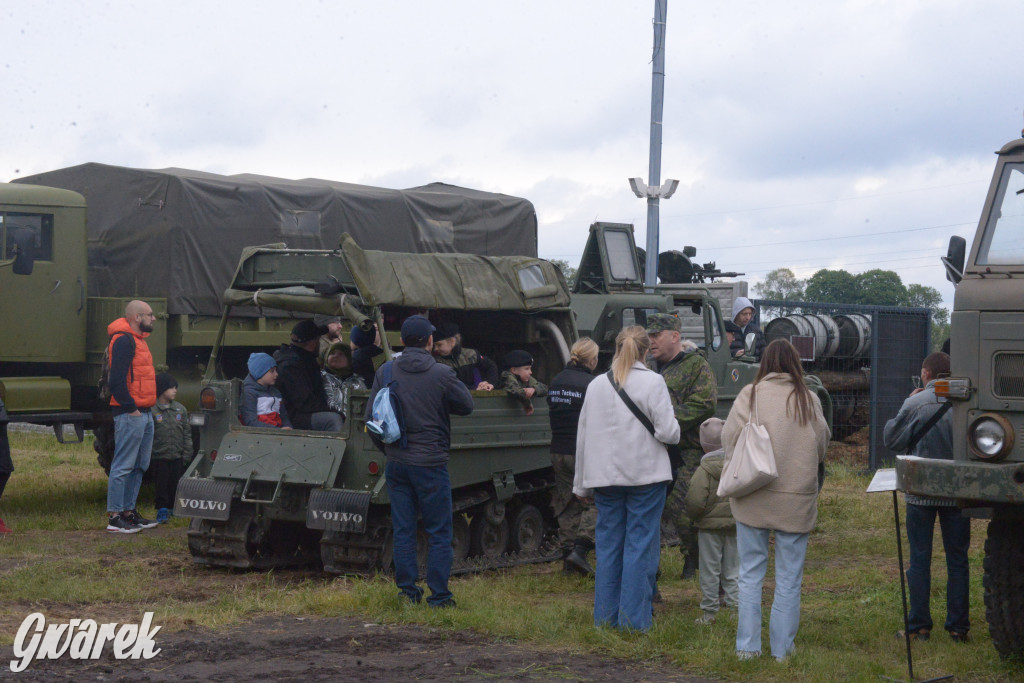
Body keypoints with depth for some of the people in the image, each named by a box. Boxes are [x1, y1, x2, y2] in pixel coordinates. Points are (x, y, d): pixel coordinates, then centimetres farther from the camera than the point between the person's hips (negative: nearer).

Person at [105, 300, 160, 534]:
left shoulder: (137, 339, 20)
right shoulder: (123, 340, -12)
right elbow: (117, 380, -20)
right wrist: (131, 408, -19)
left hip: (144, 413, 10)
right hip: (131, 414, -10)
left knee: (140, 466, 15)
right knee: (123, 466, -7)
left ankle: (129, 511, 22)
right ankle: (114, 518, -5)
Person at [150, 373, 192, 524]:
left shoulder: (180, 409, 8)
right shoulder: (151, 410, -6)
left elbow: (187, 432, 12)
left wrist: (187, 454, 7)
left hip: (177, 456, 4)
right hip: (159, 456, -4)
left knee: (175, 483, 8)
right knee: (161, 483, -1)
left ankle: (173, 506, 22)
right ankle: (162, 509, 6)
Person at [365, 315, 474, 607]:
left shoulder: (386, 371, -1)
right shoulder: (442, 374, -11)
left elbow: (371, 416, 3)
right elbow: (467, 405, 2)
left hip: (396, 462, 4)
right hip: (431, 463, -4)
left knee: (402, 530, 11)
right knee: (439, 533, 5)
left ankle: (407, 590, 14)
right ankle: (439, 596, 7)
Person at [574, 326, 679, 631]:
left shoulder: (596, 385, 7)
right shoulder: (653, 382, -7)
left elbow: (583, 436, 12)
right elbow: (668, 431, -13)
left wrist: (583, 485, 19)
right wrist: (674, 431, 12)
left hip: (604, 477, 4)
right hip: (645, 476, -4)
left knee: (608, 543, 11)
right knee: (640, 544, 1)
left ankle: (605, 616, 15)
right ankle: (634, 618, 1)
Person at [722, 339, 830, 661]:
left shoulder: (750, 394, -5)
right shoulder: (808, 399, -2)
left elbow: (730, 438, -5)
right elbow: (822, 444, 8)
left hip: (753, 498, 0)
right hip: (796, 499, 0)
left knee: (750, 572, 10)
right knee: (789, 577, 9)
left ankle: (747, 646, 10)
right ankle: (782, 647, 13)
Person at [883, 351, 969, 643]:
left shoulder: (915, 403, -9)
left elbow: (890, 439, -1)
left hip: (921, 493, -2)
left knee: (919, 559, 5)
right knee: (957, 560, 10)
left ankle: (919, 627, 6)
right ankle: (958, 627, 12)